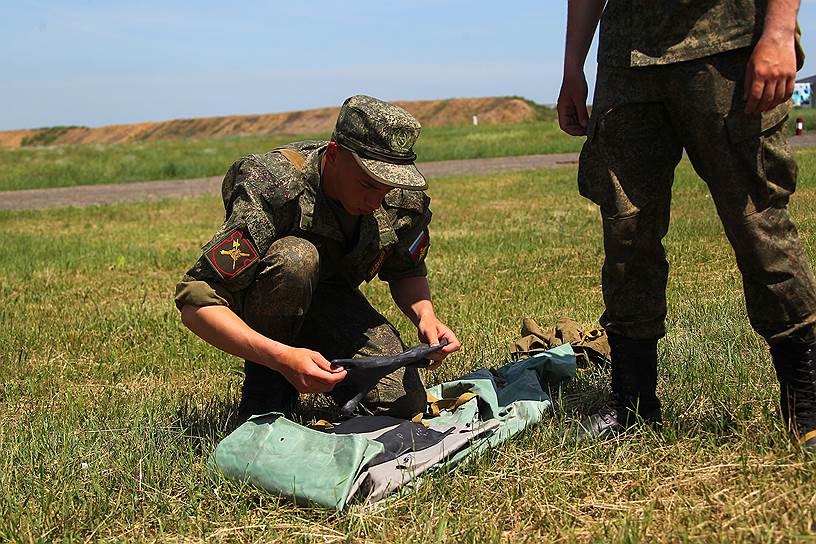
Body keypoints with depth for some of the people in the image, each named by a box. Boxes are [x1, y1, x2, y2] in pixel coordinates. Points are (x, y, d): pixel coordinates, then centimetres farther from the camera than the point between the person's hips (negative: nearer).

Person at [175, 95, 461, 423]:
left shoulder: (405, 199, -18)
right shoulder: (273, 189, -36)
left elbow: (407, 272, 3)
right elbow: (195, 303, -39)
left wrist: (425, 315, -20)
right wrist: (280, 357, -51)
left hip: (329, 304, 4)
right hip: (256, 304, -4)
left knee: (405, 404, -16)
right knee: (295, 257, -39)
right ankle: (267, 384, -14)